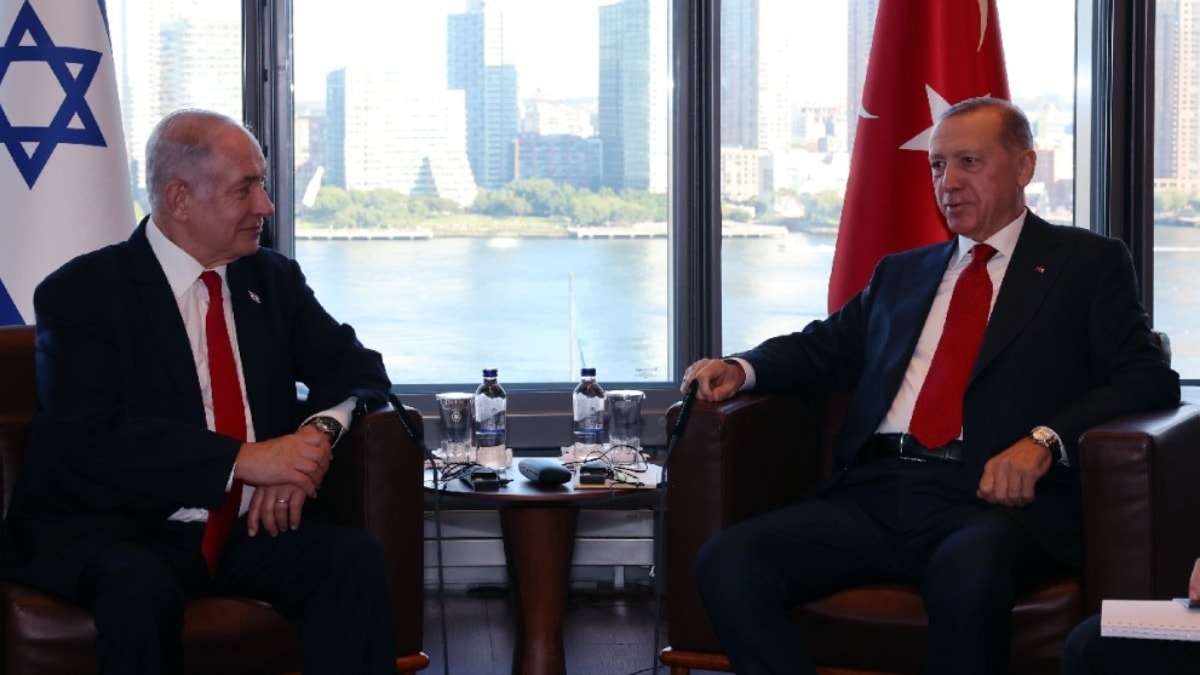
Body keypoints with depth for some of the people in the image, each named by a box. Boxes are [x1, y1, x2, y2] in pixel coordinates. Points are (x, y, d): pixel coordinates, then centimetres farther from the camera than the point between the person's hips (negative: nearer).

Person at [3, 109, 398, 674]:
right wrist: (244, 460, -25)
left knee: (354, 558, -24)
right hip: (117, 532, -4)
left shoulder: (275, 280, 11)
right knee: (144, 589, -36)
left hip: (250, 526, 4)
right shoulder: (81, 292, -5)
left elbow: (358, 368, 11)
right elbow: (91, 437, -17)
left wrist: (319, 432, -13)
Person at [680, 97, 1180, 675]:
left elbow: (1151, 379, 2)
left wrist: (1045, 439, -16)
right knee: (726, 563, -23)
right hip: (873, 493, 5)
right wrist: (739, 369, 3)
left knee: (967, 573, -41)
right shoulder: (901, 273, 30)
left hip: (995, 497, -4)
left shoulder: (1088, 264, 14)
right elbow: (823, 347, 26)